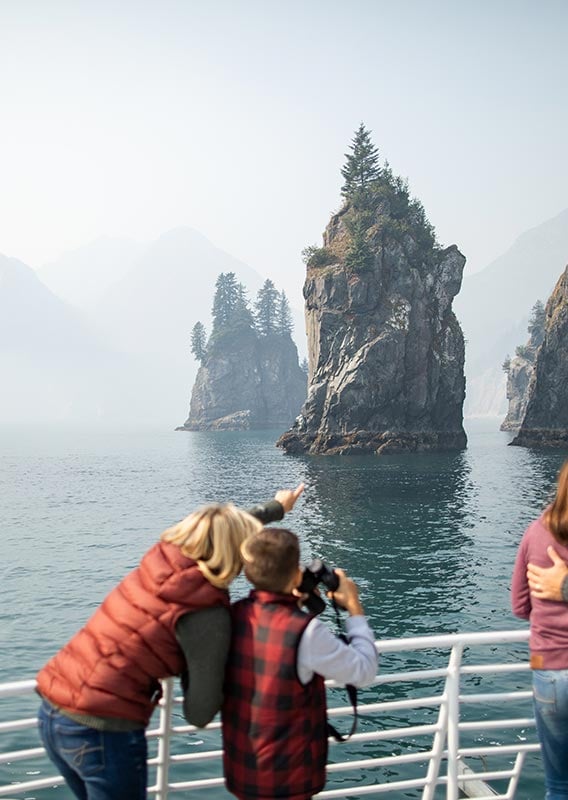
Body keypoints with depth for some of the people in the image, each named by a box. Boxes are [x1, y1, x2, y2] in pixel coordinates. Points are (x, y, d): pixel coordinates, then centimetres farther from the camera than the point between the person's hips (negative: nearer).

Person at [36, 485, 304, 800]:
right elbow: (199, 714, -10)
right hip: (103, 731, -7)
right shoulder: (207, 614, -17)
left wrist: (275, 507, 39)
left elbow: (220, 528, 22)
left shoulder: (163, 554, 1)